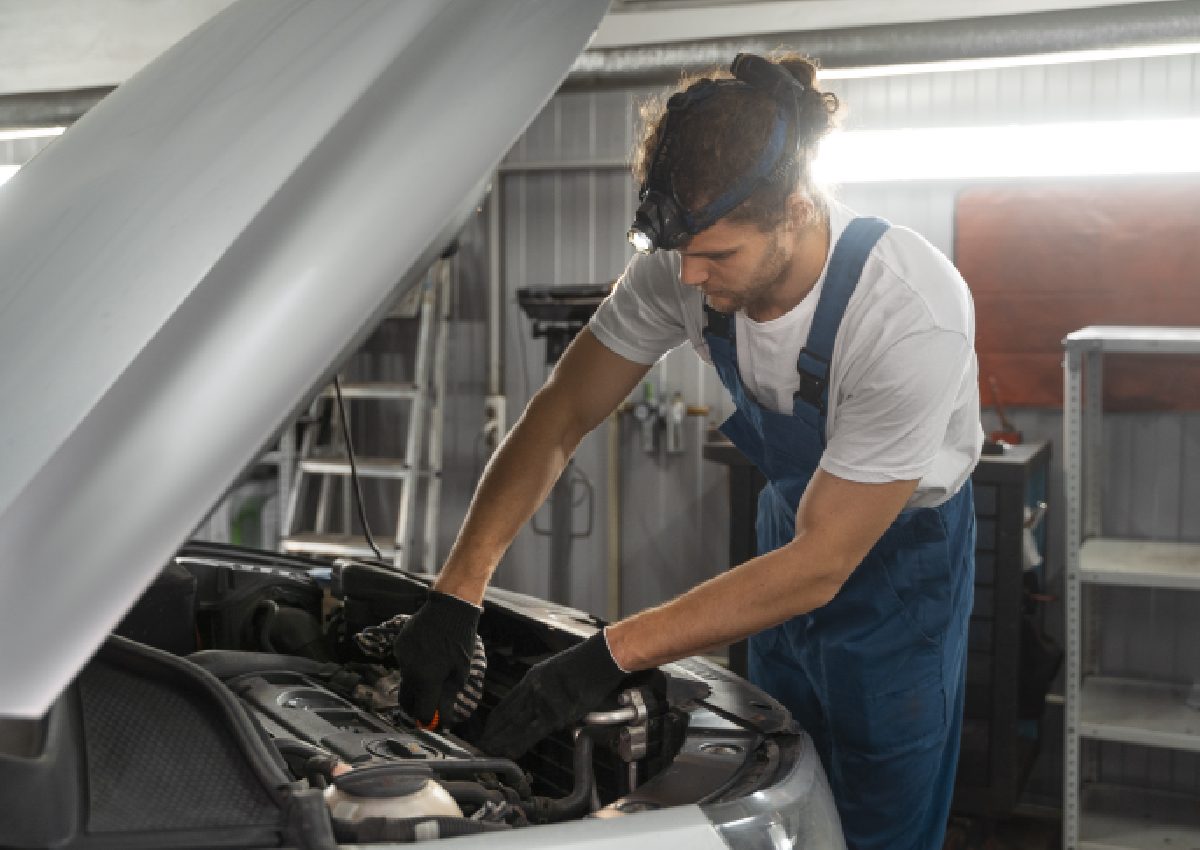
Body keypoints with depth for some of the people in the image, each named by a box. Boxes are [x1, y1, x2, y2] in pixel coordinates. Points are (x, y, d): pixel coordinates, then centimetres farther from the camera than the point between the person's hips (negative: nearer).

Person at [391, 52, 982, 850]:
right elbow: (561, 416, -13)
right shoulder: (684, 261, -22)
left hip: (906, 542, -4)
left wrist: (608, 657, -34)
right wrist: (455, 596, -21)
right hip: (791, 518, 5)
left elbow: (818, 567, -32)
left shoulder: (914, 318, -37)